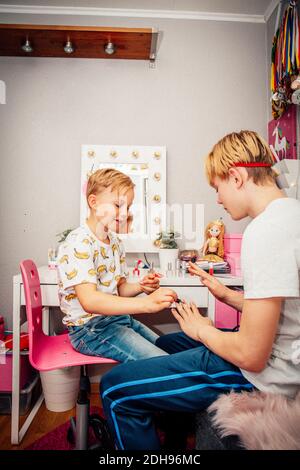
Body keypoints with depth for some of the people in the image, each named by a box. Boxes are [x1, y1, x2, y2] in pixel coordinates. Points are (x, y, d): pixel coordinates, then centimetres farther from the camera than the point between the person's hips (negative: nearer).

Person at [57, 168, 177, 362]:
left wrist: (141, 287, -7)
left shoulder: (115, 242, 8)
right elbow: (89, 300, -31)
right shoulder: (79, 243, -20)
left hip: (118, 318, 9)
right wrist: (146, 303, -37)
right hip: (90, 328, -8)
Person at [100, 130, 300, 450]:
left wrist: (202, 330, -8)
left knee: (115, 389, -6)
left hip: (262, 374, -10)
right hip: (274, 353, 10)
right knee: (165, 343, 27)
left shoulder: (265, 231, -27)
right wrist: (227, 295, 8)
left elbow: (252, 355, -26)